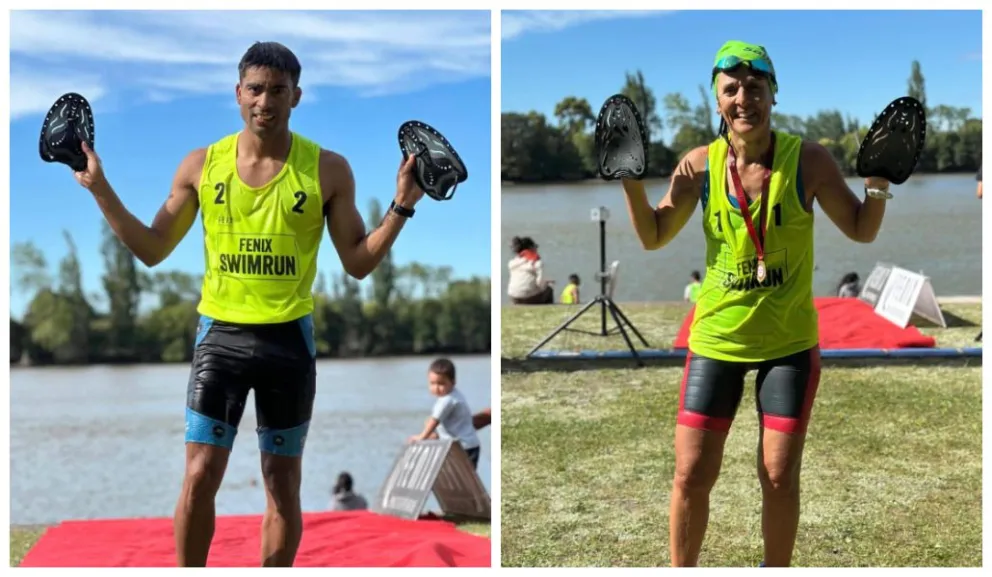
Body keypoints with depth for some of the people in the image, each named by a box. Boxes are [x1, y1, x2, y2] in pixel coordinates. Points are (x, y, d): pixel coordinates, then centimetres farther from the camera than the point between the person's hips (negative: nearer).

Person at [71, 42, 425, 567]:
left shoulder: (328, 169, -5)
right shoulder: (201, 165, 0)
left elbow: (358, 263, -1)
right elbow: (153, 250, 6)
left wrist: (401, 207, -13)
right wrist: (101, 189, -2)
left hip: (288, 338, 0)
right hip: (220, 335, 1)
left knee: (282, 481, 10)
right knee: (199, 476, -1)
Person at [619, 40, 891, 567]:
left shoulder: (807, 159, -9)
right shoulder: (700, 165, -5)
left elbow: (862, 231, -1)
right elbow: (653, 237, 3)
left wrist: (878, 182, -19)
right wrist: (630, 179, -11)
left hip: (789, 342, -1)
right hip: (716, 338, 1)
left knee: (779, 478, 5)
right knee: (691, 474, 3)